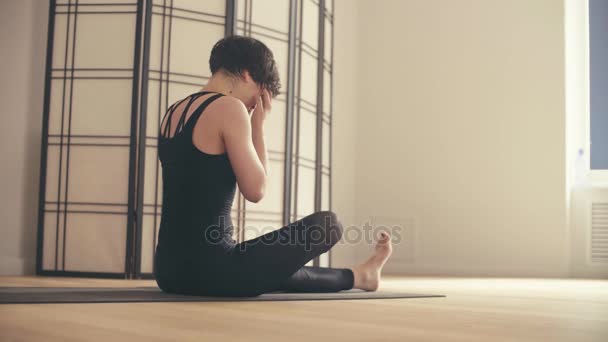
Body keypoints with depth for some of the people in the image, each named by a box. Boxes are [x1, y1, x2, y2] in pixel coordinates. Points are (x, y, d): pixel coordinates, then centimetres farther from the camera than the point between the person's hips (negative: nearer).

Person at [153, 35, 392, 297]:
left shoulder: (173, 113, 13)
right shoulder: (228, 108, -12)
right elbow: (255, 191, -10)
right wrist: (258, 124, 0)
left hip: (170, 270, 9)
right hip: (211, 270, -9)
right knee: (328, 224, 9)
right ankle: (358, 276, 40)